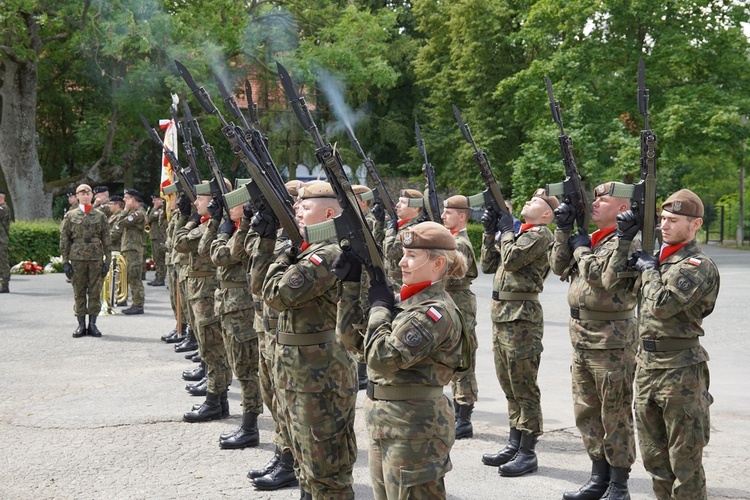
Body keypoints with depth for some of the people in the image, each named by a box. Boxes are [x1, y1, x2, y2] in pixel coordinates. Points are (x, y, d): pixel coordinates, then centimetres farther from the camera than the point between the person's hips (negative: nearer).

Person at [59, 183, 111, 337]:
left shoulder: (100, 216, 7)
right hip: (77, 259, 0)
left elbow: (106, 240, 6)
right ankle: (81, 325, 8)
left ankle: (92, 324, 8)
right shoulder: (70, 216, 6)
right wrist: (65, 262, -2)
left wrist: (107, 261, 0)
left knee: (95, 292, 1)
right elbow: (64, 240, 5)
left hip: (96, 259, 0)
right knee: (79, 292, 2)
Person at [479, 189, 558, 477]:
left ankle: (527, 453, 3)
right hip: (501, 314, 9)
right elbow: (489, 265, 17)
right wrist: (490, 232, 8)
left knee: (523, 387, -4)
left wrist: (506, 229, -6)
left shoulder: (540, 235, -9)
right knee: (509, 385, 14)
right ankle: (514, 444, 23)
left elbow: (512, 258, -21)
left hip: (522, 317, -9)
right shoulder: (520, 234, 18)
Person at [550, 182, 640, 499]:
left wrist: (581, 248, -11)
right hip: (581, 338, 9)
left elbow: (603, 276, -26)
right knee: (586, 412, 15)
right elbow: (559, 267, 10)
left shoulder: (626, 242, -13)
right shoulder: (589, 238, 13)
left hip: (612, 341, -9)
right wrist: (564, 231, 1)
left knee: (615, 416, 1)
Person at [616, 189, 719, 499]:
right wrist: (625, 240, 10)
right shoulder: (658, 257, 11)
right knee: (654, 456, 16)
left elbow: (662, 305, -23)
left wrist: (649, 269, -8)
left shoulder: (698, 266, -13)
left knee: (684, 460, 0)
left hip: (680, 370, -8)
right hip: (646, 363, 8)